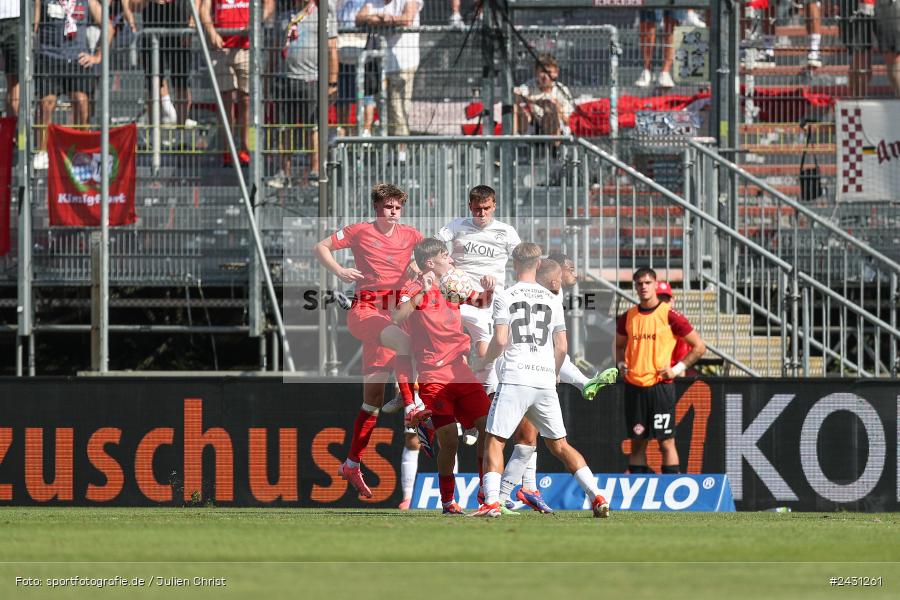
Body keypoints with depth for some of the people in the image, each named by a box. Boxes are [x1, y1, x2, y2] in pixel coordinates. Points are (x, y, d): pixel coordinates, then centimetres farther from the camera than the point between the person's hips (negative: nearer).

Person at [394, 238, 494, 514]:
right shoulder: (415, 290, -8)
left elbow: (480, 303, 31)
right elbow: (397, 318, -25)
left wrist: (487, 291, 9)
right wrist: (422, 294, -34)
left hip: (461, 372, 7)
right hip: (434, 377, -7)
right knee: (449, 440, -10)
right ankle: (447, 501, 2)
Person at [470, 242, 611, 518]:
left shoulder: (505, 297, 0)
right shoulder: (552, 300, 12)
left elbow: (500, 341, -6)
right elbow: (561, 347, 11)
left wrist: (483, 360, 13)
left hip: (515, 378, -4)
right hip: (545, 380, 4)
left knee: (494, 441, 1)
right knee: (559, 444, 12)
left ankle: (491, 501, -13)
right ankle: (597, 497, 3)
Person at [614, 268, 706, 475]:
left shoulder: (669, 316, -5)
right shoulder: (628, 317, 8)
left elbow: (699, 347, 0)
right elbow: (619, 345, 27)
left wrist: (677, 369, -6)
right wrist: (621, 364, 8)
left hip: (660, 386, -4)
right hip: (634, 386, 4)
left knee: (666, 442, -4)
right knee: (637, 441, 7)